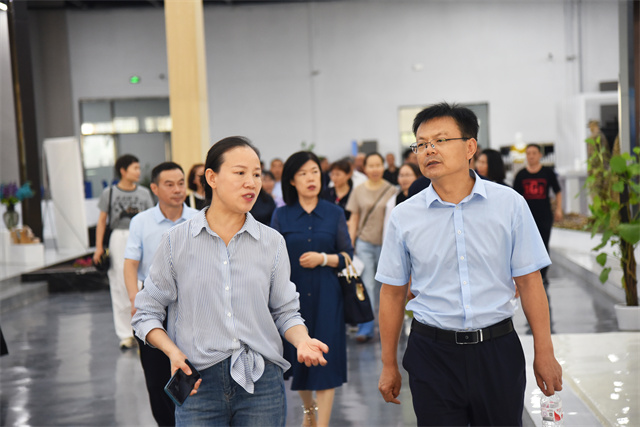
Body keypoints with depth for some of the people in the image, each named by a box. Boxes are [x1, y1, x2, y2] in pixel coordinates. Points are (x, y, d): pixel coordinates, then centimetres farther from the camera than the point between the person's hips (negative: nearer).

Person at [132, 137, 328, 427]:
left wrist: (302, 340, -12)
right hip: (199, 383, -1)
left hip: (261, 381, 2)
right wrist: (173, 351, -12)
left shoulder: (272, 243, 5)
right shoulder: (176, 242, 0)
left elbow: (285, 312, 9)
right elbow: (146, 313, 5)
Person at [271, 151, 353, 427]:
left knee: (325, 358, -5)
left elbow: (348, 256, 4)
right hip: (293, 294, 1)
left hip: (326, 295, -1)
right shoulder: (281, 215, 2)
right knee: (297, 356, 11)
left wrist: (323, 258, -13)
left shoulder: (335, 213, 2)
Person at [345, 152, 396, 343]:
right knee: (366, 285, -7)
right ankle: (366, 328, -5)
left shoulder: (391, 190, 1)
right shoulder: (359, 190, 5)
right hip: (364, 243, 0)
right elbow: (354, 218, 8)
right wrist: (350, 244, 2)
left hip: (385, 243, 0)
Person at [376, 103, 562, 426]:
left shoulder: (509, 204, -2)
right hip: (432, 351, 0)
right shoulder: (404, 217, 0)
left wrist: (544, 354, 0)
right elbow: (393, 293, 5)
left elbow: (529, 281, 0)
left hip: (497, 350, 0)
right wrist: (389, 366, 7)